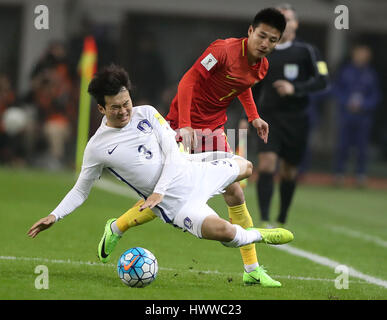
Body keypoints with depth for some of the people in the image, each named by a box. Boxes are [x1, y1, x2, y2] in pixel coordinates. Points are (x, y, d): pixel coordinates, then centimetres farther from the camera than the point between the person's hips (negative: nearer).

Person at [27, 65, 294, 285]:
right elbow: (81, 190, 1)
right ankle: (258, 236, 6)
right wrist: (54, 216, -12)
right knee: (221, 231, -28)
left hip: (191, 172, 6)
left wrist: (159, 192, -19)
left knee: (245, 167, 28)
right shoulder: (97, 148, -11)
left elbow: (172, 152, -5)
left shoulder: (146, 114, -4)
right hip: (174, 203, -5)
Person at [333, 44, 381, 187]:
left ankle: (360, 175, 8)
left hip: (364, 115, 0)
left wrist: (362, 104, -8)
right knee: (342, 145, -2)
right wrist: (347, 102, -7)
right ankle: (339, 173, 7)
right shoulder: (345, 70, 4)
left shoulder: (372, 74, 4)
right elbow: (337, 89, 7)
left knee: (362, 147, 0)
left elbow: (376, 95, 6)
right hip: (346, 113, 0)